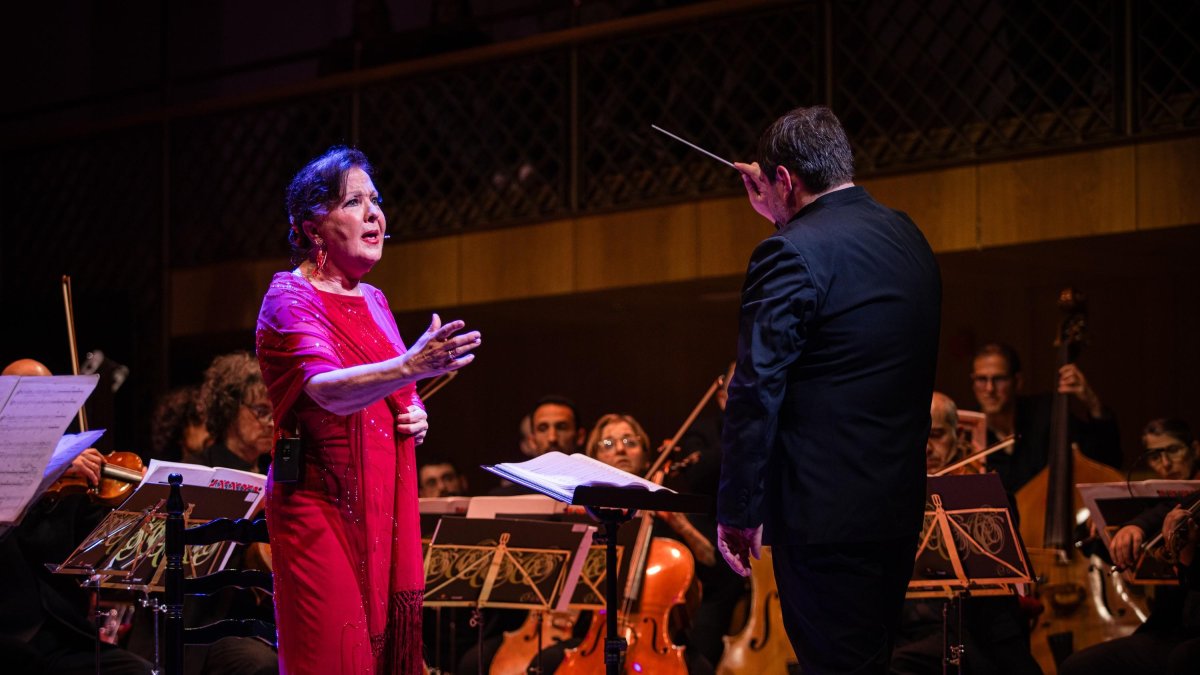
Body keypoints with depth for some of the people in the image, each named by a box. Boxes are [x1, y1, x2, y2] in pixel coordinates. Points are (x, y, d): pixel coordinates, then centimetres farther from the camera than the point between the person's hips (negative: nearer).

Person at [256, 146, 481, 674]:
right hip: (321, 506, -7)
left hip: (385, 507, 7)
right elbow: (326, 389, -29)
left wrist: (413, 415, 5)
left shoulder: (372, 301, 14)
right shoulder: (290, 298, -10)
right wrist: (411, 367, -46)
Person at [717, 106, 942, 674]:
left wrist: (736, 510, -10)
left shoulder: (792, 254, -15)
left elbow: (756, 393, -16)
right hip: (901, 507, 8)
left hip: (827, 516, -8)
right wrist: (785, 218, 28)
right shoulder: (907, 238, 9)